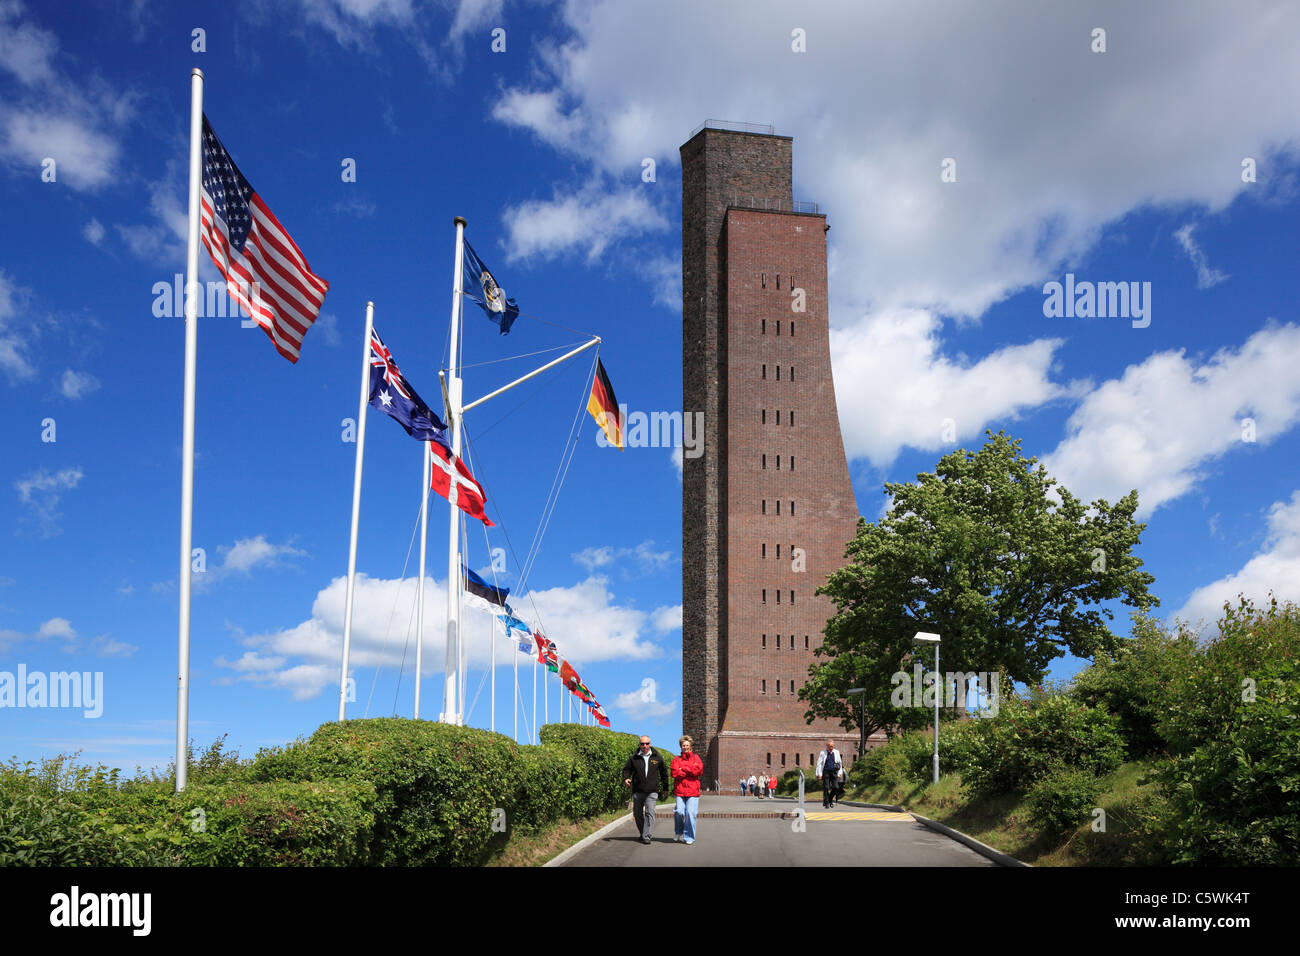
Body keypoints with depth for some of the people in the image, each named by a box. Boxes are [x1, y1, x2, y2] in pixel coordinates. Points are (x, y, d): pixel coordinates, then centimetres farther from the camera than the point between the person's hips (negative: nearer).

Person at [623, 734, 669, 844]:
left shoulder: (657, 757, 6)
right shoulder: (634, 758, 4)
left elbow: (663, 772, 16)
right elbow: (627, 769, 9)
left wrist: (665, 787, 18)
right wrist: (625, 779, -13)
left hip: (652, 791, -2)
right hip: (637, 791, 2)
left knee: (650, 813, -13)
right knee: (638, 814, 9)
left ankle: (647, 836, -13)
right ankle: (642, 833, 29)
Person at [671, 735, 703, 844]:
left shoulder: (695, 757, 14)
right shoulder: (676, 759, 14)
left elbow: (699, 769, -5)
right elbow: (675, 773, -4)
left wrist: (683, 768, -2)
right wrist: (690, 771, -4)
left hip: (693, 790, 0)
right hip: (680, 790, 0)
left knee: (690, 813, -8)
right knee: (679, 812, -11)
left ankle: (689, 837, 3)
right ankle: (679, 833, 14)